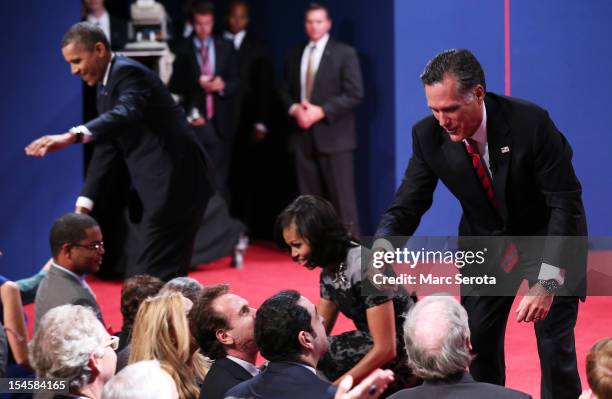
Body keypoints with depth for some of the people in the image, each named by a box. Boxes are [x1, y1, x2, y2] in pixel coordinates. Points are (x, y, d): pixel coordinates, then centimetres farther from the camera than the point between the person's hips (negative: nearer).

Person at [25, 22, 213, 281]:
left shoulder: (128, 73, -13)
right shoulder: (106, 89, 18)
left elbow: (126, 114, -34)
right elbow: (106, 150, 19)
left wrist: (74, 135, -48)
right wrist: (85, 202, 10)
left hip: (174, 185, -10)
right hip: (157, 191, 10)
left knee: (147, 278, -14)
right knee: (166, 276, 12)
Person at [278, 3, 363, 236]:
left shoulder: (344, 53, 0)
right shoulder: (294, 56, 16)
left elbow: (355, 94, -8)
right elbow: (285, 91, 17)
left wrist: (321, 111, -16)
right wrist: (294, 109, -6)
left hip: (333, 135, -5)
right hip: (303, 136, 5)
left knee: (342, 197, -7)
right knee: (309, 198, 6)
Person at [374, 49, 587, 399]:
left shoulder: (530, 122, -30)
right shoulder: (428, 135, -18)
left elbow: (565, 203, -26)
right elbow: (407, 206, -11)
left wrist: (547, 282, -33)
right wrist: (381, 248, -34)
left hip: (548, 237, -4)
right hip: (485, 240, 4)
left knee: (555, 343, -8)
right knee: (478, 343, 2)